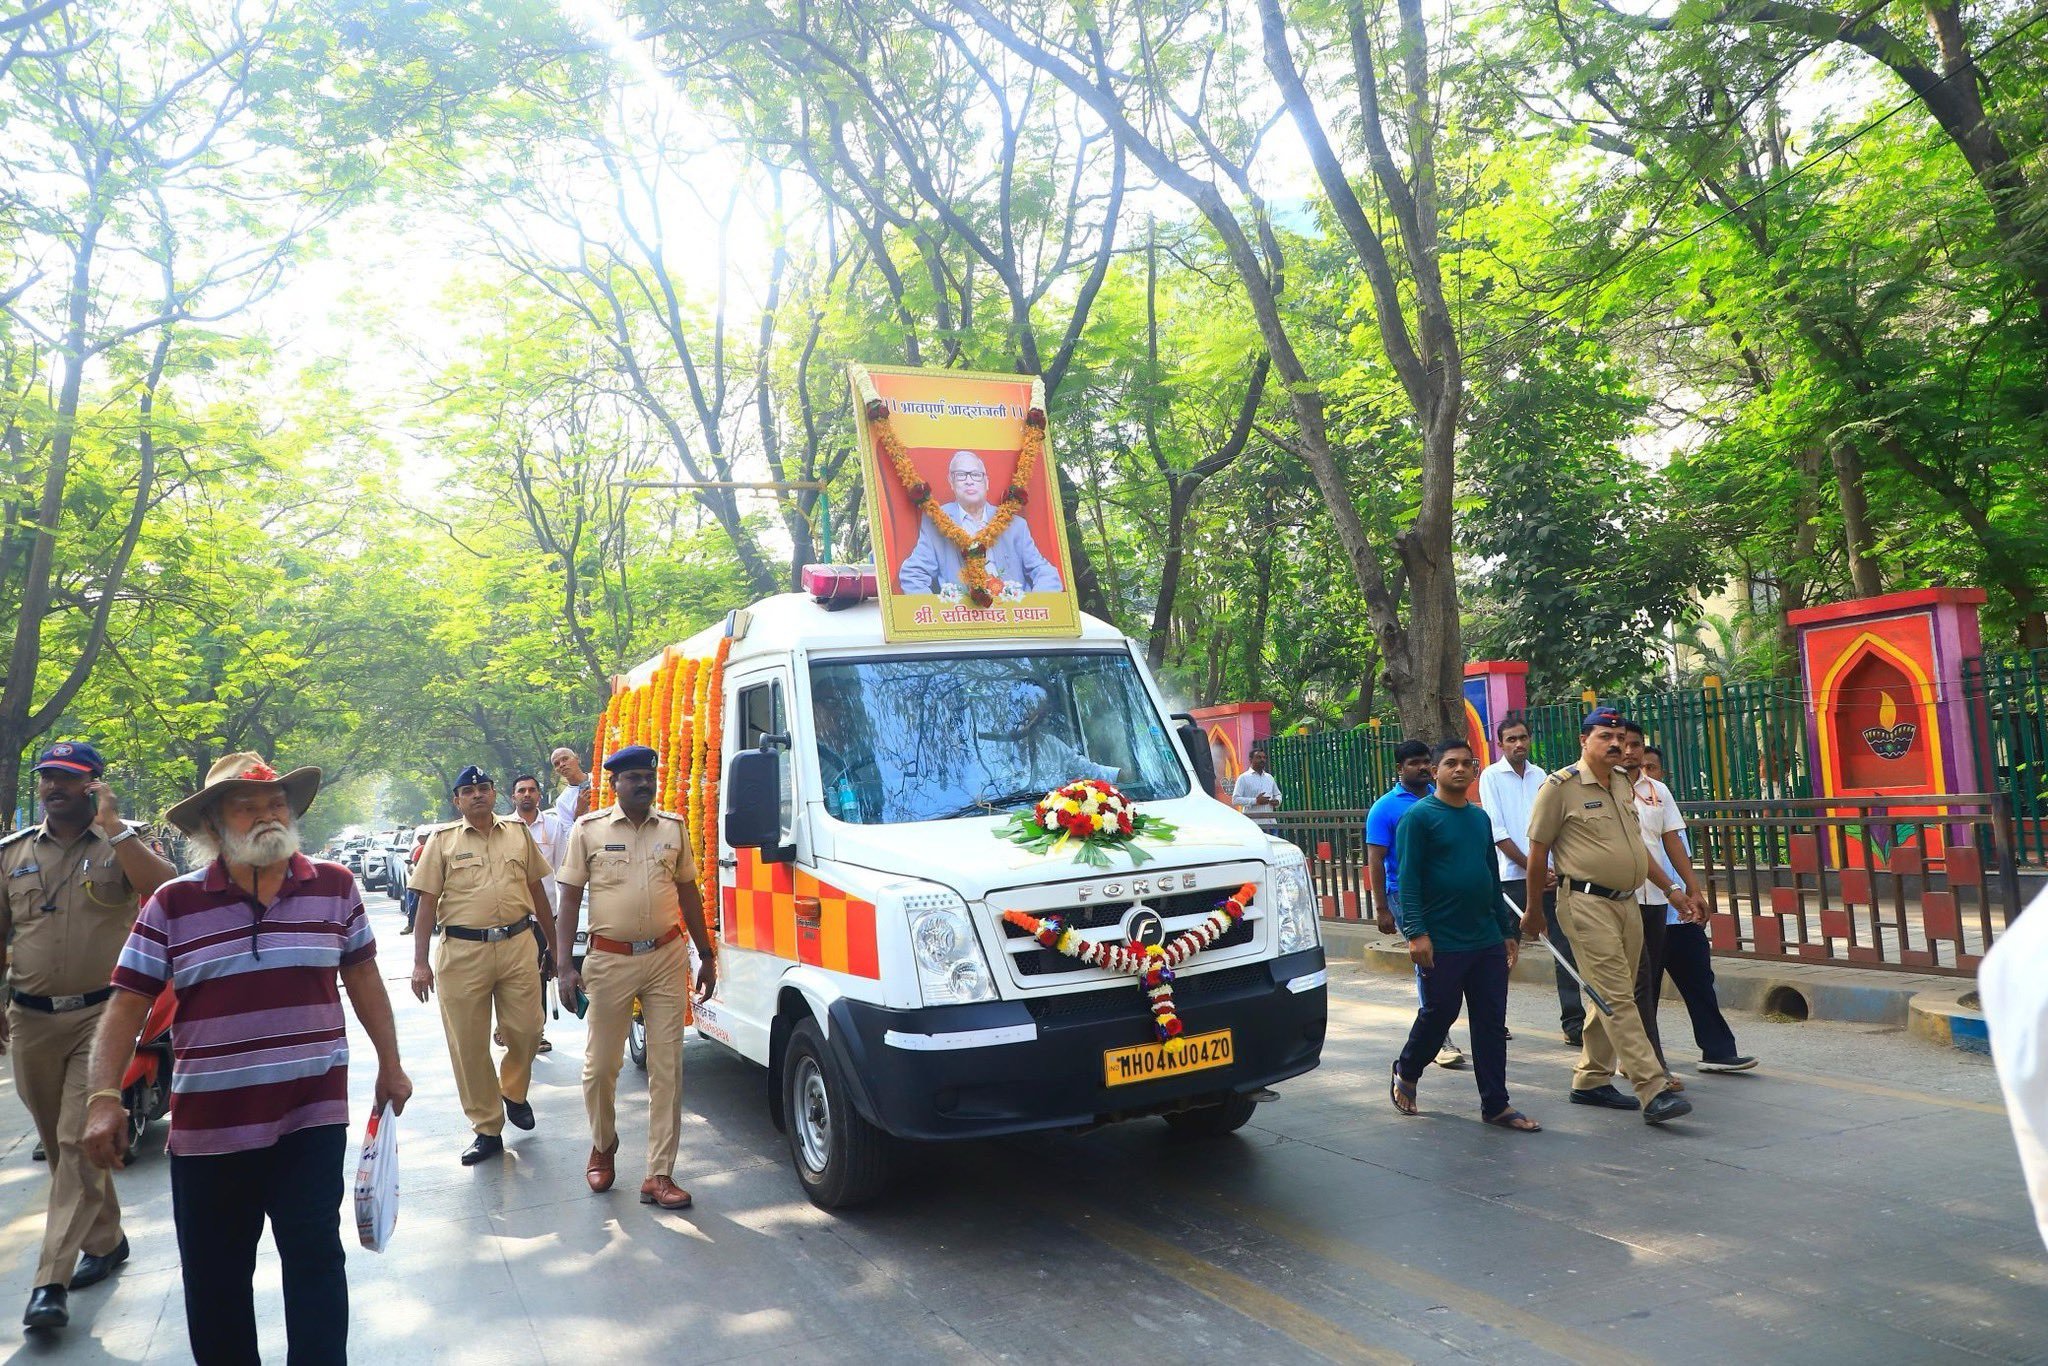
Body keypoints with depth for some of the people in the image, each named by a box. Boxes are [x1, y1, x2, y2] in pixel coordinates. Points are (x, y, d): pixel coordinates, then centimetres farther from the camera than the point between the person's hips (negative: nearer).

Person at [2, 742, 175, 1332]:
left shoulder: (121, 845, -1)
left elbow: (167, 889, -22)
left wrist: (114, 825, -23)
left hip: (102, 1014, -5)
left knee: (81, 1143, -8)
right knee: (59, 1143, 15)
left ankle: (52, 1281, -4)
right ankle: (105, 1240, 32)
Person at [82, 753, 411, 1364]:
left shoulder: (335, 886, 1)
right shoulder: (173, 904, -2)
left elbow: (363, 978, 11)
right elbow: (127, 1003, -1)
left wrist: (389, 1065, 13)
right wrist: (106, 1097, -11)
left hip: (312, 1115, 0)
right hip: (209, 1124, 1)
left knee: (315, 1256, 2)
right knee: (214, 1276, 13)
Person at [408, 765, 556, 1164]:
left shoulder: (518, 833, 10)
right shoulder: (443, 840, 5)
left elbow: (537, 892, 16)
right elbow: (427, 902, 2)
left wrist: (555, 946, 16)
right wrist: (420, 962, -3)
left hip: (517, 945, 1)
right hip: (462, 950, -1)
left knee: (526, 1031, 1)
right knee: (468, 1044, 3)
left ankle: (513, 1093, 31)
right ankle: (487, 1129, 16)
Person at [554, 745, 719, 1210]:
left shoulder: (673, 829, 7)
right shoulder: (588, 830, 0)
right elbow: (570, 900, 1)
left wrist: (706, 955, 13)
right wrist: (565, 967, -6)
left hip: (667, 958, 2)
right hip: (610, 961, -2)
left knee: (667, 1068, 1)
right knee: (600, 1066, 7)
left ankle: (659, 1175, 7)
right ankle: (603, 1147, 35)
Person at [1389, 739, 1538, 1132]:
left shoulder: (1480, 817, 13)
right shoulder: (1419, 816, -7)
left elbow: (1493, 878, 19)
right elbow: (1409, 878, -13)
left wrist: (1508, 930, 18)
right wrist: (1415, 932, -20)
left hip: (1487, 940, 6)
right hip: (1442, 942, -6)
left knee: (1492, 1022, 6)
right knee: (1438, 1015, 5)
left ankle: (1495, 1104, 14)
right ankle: (1406, 1073, 30)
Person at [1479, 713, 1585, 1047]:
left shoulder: (1540, 776, 12)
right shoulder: (1491, 776, -1)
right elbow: (1497, 832, -7)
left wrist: (1556, 870, -5)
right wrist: (1532, 869, -10)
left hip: (1548, 877, 4)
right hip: (1511, 878, -4)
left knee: (1565, 948, 0)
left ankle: (1574, 1024, 3)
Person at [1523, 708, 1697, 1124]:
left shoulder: (1623, 783, 15)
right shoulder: (1560, 786, -9)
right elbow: (1538, 852, -5)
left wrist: (1671, 888, 22)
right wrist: (1534, 911, -1)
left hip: (1626, 903, 8)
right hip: (1586, 903, -8)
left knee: (1612, 997, 12)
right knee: (1617, 998, -11)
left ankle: (1590, 1081, 23)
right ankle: (1653, 1092, -13)